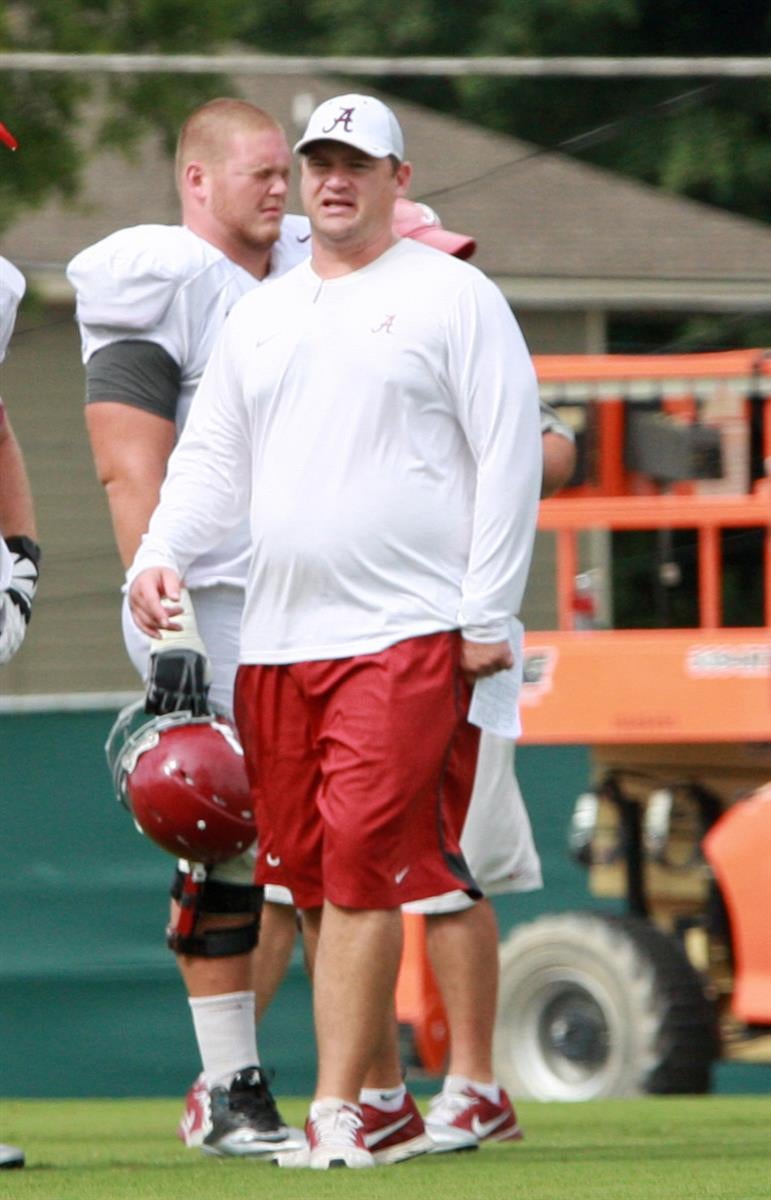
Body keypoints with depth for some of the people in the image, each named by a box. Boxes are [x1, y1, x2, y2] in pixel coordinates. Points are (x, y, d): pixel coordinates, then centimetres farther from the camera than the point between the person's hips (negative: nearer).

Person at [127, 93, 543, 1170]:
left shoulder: (452, 298, 2)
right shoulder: (260, 318, 19)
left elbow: (510, 459, -2)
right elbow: (211, 461, 19)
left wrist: (486, 614, -9)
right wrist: (163, 555, -1)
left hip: (405, 635, -6)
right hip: (275, 637, 6)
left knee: (361, 867, -14)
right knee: (305, 875, 5)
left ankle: (336, 1114, -15)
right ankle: (371, 1090, 13)